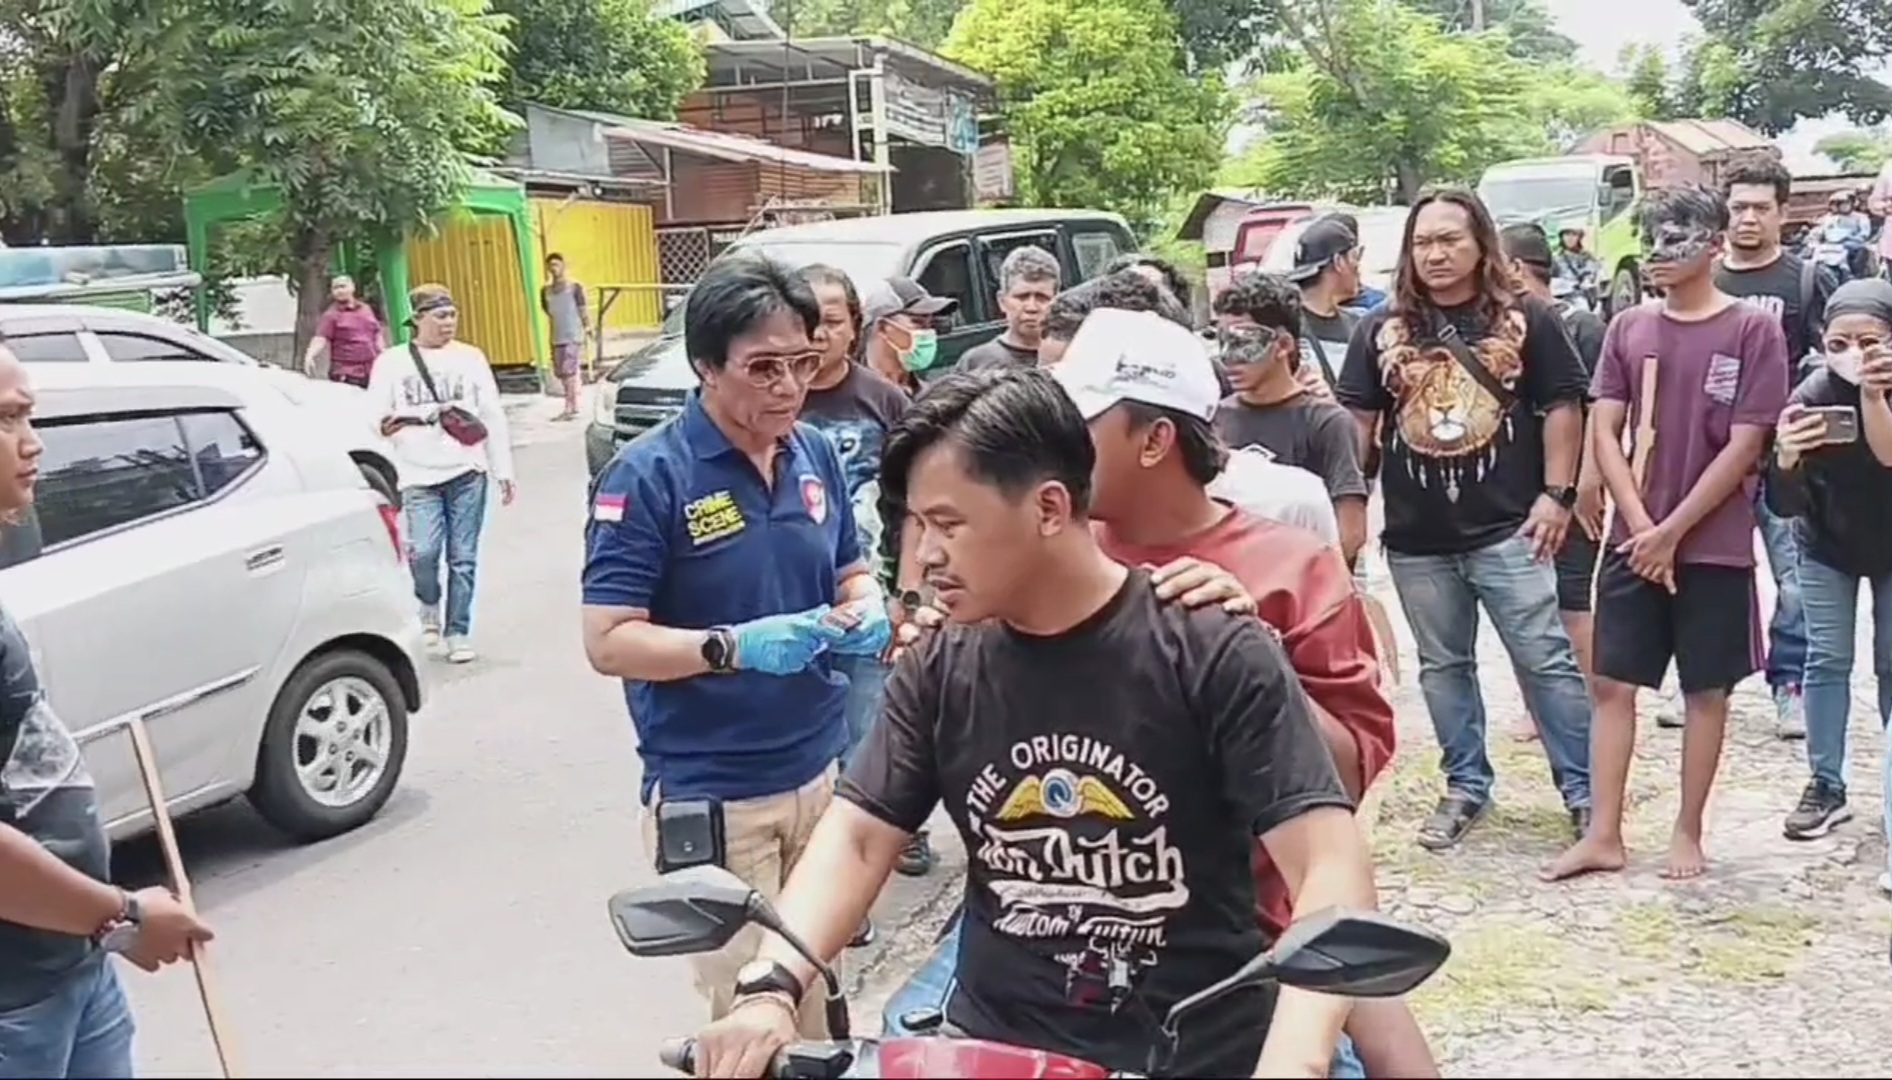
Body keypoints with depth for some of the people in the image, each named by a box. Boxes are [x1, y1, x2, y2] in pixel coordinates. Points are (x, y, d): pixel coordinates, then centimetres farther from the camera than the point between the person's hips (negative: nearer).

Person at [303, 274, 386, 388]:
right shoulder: (332, 315, -4)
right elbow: (320, 339, -14)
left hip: (372, 371, 5)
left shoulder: (366, 309, 12)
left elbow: (377, 333, 20)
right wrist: (310, 356, -31)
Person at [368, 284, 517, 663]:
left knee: (462, 558, 2)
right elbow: (376, 420, 6)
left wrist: (504, 471, 7)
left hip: (468, 472, 1)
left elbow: (493, 416, 9)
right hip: (419, 476, -1)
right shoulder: (391, 362, 5)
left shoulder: (470, 357, 9)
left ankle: (458, 633, 15)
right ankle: (428, 606, 16)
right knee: (424, 551, -15)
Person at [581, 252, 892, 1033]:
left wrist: (866, 613, -6)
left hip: (820, 771, 6)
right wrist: (734, 646, -28)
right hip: (711, 796, -5)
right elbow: (608, 642, -15)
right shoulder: (647, 476, -14)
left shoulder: (818, 455, 4)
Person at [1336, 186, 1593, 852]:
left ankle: (1584, 789, 13)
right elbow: (1356, 421, 8)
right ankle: (1466, 786, 27)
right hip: (1416, 538, 3)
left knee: (1546, 661, 1)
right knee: (1442, 666, 13)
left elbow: (1561, 407, 2)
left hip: (1508, 530, -3)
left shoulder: (1525, 320, -1)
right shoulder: (1382, 329, 5)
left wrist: (1555, 494, -6)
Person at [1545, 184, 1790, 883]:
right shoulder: (1628, 328, 5)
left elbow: (1743, 446, -9)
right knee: (1611, 684, 3)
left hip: (1714, 547, -3)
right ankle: (1603, 835, 10)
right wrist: (1641, 527, -9)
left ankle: (1687, 833, 19)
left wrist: (1672, 532, -11)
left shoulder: (1753, 330, -6)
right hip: (1634, 542, 3)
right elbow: (1603, 433, 2)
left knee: (1706, 691, 7)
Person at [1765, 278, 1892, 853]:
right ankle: (1826, 787, 12)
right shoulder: (1812, 396, -26)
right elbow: (1784, 505, -27)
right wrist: (1786, 460, -48)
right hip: (1827, 546, 0)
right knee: (1827, 660, 2)